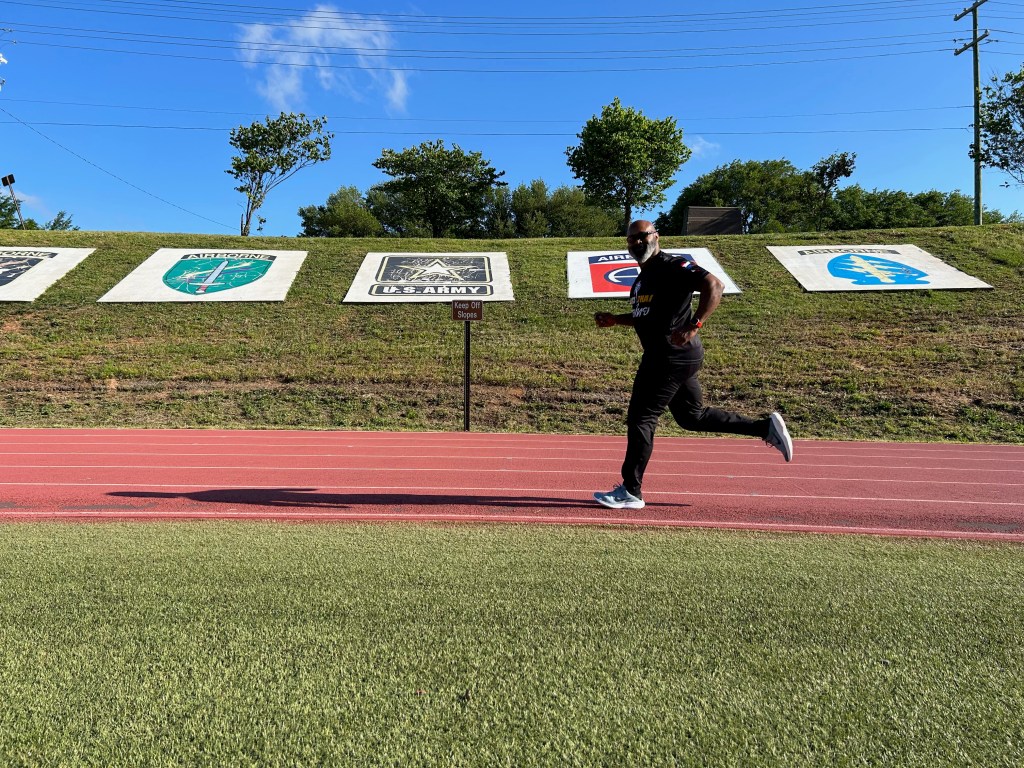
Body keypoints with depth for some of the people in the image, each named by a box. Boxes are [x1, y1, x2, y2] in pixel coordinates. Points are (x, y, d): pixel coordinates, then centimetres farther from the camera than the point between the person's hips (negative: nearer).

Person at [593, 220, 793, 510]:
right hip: (674, 357, 10)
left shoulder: (672, 266, -11)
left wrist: (694, 325, -31)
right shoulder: (643, 276, 18)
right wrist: (615, 320, 18)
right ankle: (765, 427, 23)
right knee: (691, 416, 17)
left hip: (672, 357, -10)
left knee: (640, 417, -5)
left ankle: (630, 492, 5)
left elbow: (714, 285, -23)